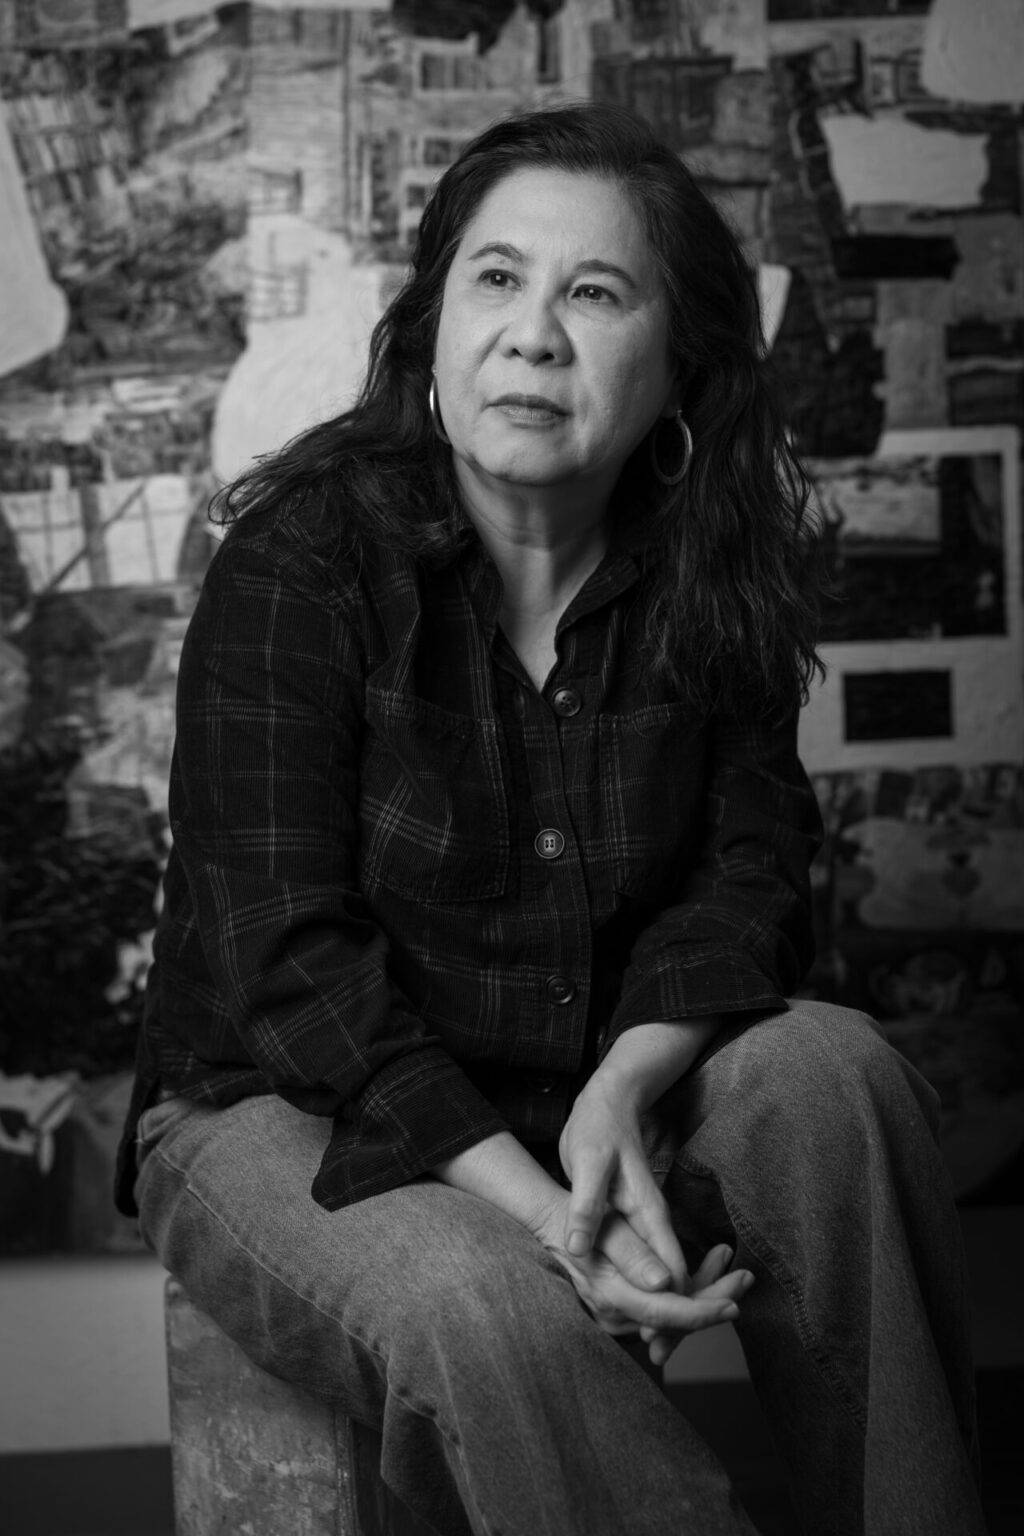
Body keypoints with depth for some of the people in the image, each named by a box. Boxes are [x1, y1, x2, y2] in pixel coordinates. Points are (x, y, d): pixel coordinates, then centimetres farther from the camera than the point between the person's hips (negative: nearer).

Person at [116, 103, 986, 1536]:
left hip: (597, 1095, 4)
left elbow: (749, 866, -3)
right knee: (479, 1305, -34)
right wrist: (531, 1203, -31)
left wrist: (624, 1089, -24)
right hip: (293, 1114, -4)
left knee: (830, 1070, -23)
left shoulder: (712, 579, -2)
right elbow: (289, 955, -20)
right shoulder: (303, 556, -16)